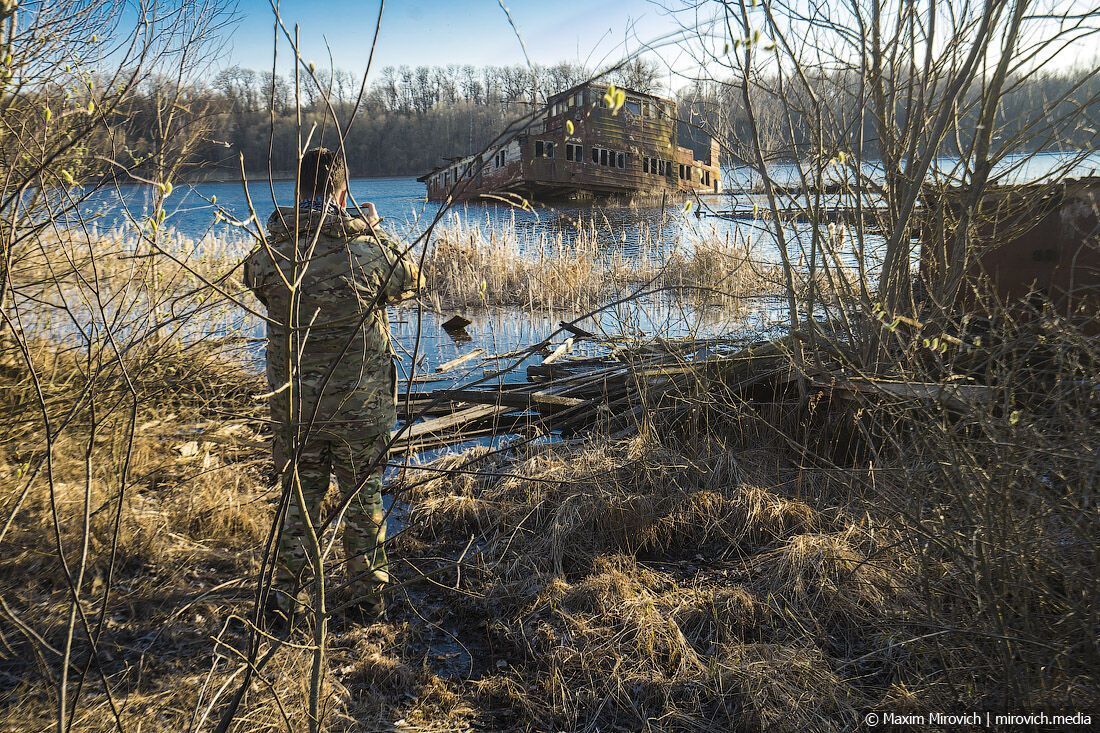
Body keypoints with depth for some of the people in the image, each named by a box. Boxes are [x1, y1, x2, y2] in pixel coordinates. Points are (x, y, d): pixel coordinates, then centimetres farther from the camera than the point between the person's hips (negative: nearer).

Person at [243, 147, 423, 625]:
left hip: (292, 402, 2)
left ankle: (285, 595, 23)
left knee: (297, 496, 17)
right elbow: (411, 281, 5)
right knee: (363, 498, 14)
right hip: (360, 402, -1)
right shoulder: (369, 249, -15)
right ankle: (368, 597, 24)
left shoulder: (267, 255, -9)